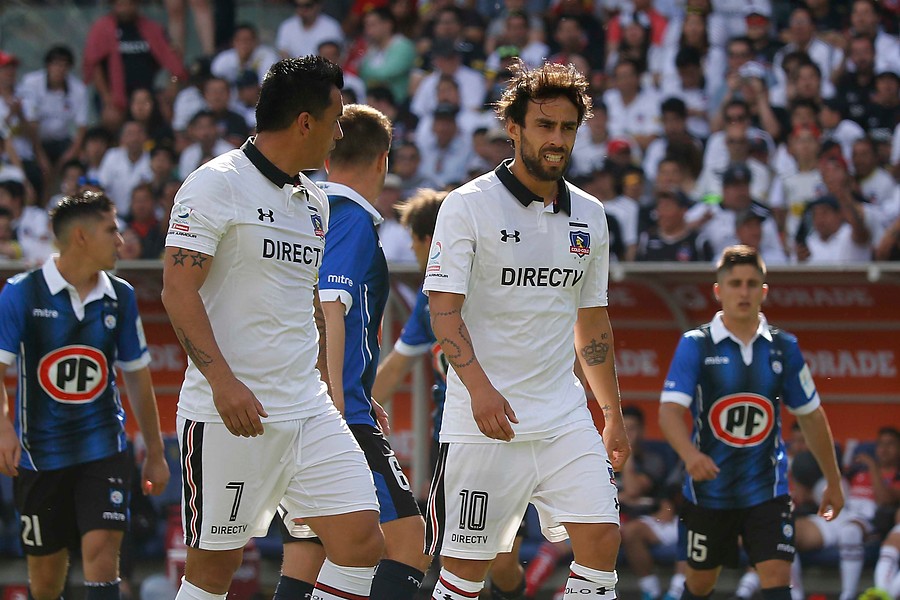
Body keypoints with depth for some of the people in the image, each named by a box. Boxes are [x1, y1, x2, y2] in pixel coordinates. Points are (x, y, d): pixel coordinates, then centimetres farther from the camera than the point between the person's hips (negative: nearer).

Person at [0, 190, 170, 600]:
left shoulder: (120, 297, 5)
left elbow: (137, 377, 14)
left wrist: (155, 452, 16)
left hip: (103, 447, 1)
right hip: (41, 452, -1)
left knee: (102, 552, -16)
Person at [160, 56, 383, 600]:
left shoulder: (314, 201, 16)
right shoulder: (217, 184, -8)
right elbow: (178, 289, -15)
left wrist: (330, 384, 26)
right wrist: (223, 381, -25)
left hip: (309, 411, 7)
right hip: (229, 413, -7)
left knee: (362, 541, -6)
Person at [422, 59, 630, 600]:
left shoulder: (589, 216, 12)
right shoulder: (469, 206, -4)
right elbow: (444, 309, -10)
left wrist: (613, 414, 20)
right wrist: (479, 386, -24)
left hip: (567, 419, 5)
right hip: (484, 417, -5)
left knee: (601, 539, -9)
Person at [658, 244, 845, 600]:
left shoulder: (783, 347, 2)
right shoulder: (695, 345, -6)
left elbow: (811, 416, 12)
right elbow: (670, 410, -17)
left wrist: (833, 482, 15)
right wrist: (689, 454, -37)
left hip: (767, 489, 1)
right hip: (709, 491, -1)